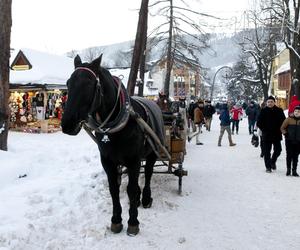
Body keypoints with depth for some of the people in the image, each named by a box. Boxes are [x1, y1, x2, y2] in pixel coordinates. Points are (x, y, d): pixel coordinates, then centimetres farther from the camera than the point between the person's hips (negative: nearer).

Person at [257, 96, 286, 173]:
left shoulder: (279, 111, 1)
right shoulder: (263, 111, -2)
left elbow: (283, 121, 6)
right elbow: (259, 123, 0)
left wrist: (279, 129, -2)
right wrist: (264, 130, -5)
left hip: (277, 135, 1)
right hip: (266, 135, -1)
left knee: (278, 150, 5)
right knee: (267, 152, 2)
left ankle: (273, 161, 32)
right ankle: (268, 166, 13)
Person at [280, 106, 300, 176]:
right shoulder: (289, 119, -4)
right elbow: (282, 128, 3)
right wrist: (285, 133, -10)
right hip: (289, 141, -1)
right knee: (289, 155, 2)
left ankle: (294, 171, 13)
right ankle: (288, 169, 14)